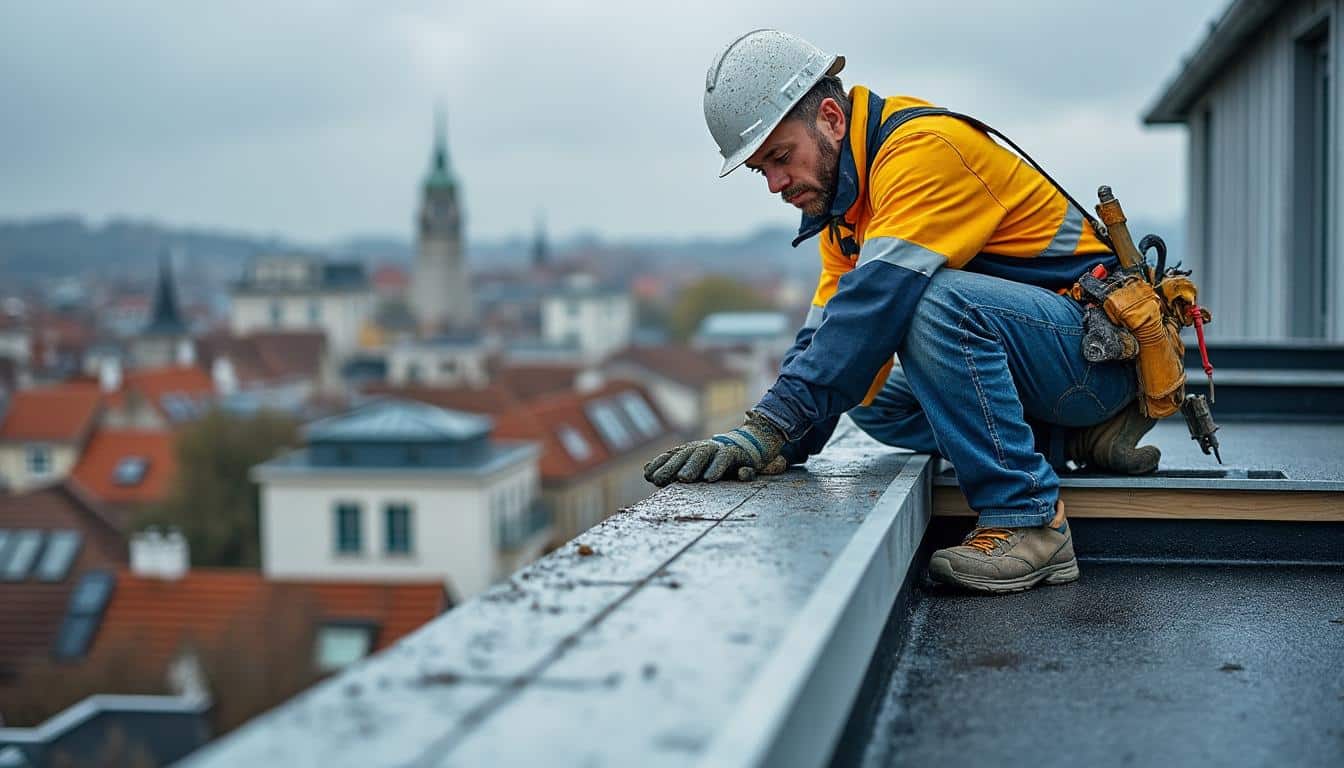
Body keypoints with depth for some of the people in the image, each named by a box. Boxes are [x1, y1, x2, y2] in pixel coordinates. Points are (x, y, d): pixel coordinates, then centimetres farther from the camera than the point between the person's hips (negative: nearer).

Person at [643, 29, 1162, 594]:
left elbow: (878, 298, -33)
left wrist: (771, 426, -36)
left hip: (1100, 346, -10)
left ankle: (1028, 521, -25)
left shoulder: (924, 146, -21)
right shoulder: (843, 198, 10)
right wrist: (784, 444, -12)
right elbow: (827, 330, 4)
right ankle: (1083, 440, 4)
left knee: (936, 299, -32)